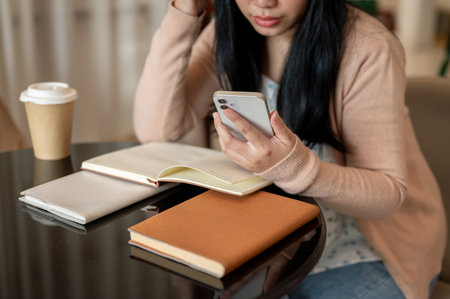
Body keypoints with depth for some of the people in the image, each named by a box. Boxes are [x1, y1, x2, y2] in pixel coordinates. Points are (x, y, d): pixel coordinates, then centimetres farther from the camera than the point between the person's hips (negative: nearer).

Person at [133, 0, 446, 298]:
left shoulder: (369, 51, -21)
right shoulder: (229, 33, -7)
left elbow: (388, 194, -21)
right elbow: (156, 130, -16)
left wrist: (296, 169, -39)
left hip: (358, 255, -3)